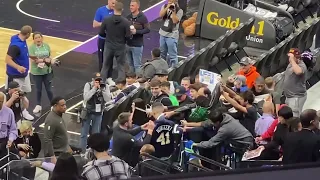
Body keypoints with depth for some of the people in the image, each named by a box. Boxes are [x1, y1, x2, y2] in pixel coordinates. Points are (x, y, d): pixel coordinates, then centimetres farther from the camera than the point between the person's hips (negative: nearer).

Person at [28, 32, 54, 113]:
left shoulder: (46, 46, -2)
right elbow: (33, 60, -19)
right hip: (36, 72, -2)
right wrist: (44, 60, -25)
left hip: (47, 71, 2)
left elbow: (49, 57, 6)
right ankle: (38, 105, 30)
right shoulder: (31, 47, -12)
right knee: (38, 89, 12)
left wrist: (50, 61, -16)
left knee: (48, 89, 9)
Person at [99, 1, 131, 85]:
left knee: (106, 65, 16)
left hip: (109, 46, 2)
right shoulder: (125, 22, -16)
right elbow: (128, 36, -13)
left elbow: (101, 33, -4)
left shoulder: (106, 20, -11)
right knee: (121, 66, 9)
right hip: (120, 47, -2)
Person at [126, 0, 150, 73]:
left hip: (137, 45, -5)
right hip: (128, 44, 5)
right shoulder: (128, 17, 3)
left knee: (137, 65, -1)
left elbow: (147, 30, -10)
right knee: (131, 64, 14)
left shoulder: (143, 17, -9)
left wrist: (136, 31, -20)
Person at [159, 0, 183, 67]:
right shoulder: (165, 6, 3)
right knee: (162, 53, 22)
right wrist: (167, 7, -21)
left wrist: (173, 10, -24)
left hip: (172, 35, -6)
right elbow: (160, 15, -12)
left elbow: (175, 21, -22)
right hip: (163, 33, 6)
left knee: (172, 55, -6)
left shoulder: (179, 10, -12)